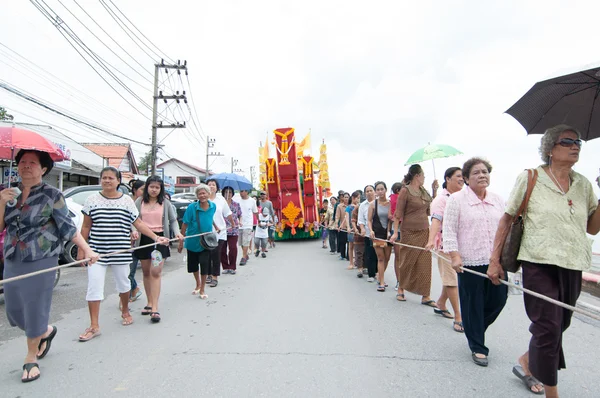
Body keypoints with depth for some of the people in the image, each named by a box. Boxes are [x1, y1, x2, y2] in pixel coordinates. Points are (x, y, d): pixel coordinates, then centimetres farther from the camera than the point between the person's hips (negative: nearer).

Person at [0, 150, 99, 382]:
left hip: (41, 263, -5)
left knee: (35, 310, 4)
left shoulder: (51, 195, -7)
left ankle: (31, 358, 26)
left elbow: (68, 228, -6)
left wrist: (87, 250, -13)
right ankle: (46, 332, 42)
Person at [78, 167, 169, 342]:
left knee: (123, 283, 14)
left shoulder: (127, 200, 0)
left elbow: (139, 223, 1)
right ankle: (94, 326, 11)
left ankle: (125, 311, 39)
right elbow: (86, 227, 5)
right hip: (96, 251, 0)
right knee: (94, 287, 0)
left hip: (121, 252, 0)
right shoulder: (92, 200, 1)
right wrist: (81, 249, 4)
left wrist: (156, 237, -8)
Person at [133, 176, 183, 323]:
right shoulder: (139, 202, 4)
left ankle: (155, 308, -8)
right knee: (146, 272, 13)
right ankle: (150, 303, 28)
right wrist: (134, 231, -16)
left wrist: (177, 232, -11)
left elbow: (173, 220, 6)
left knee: (156, 272, -9)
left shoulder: (165, 202, 2)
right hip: (144, 239, 2)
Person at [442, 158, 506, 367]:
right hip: (470, 262, -5)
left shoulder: (498, 200, 11)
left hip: (496, 261, 5)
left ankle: (475, 329, 37)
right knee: (473, 305, 5)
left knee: (498, 300, 9)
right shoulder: (456, 199, -5)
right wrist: (455, 256, -14)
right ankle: (477, 347, 22)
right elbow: (449, 231, -7)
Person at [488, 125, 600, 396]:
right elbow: (507, 219, -4)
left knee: (558, 326, 17)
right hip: (540, 264, -5)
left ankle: (527, 363, 42)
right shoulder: (530, 178, -5)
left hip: (573, 266, 6)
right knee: (548, 329, -2)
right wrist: (494, 260, -7)